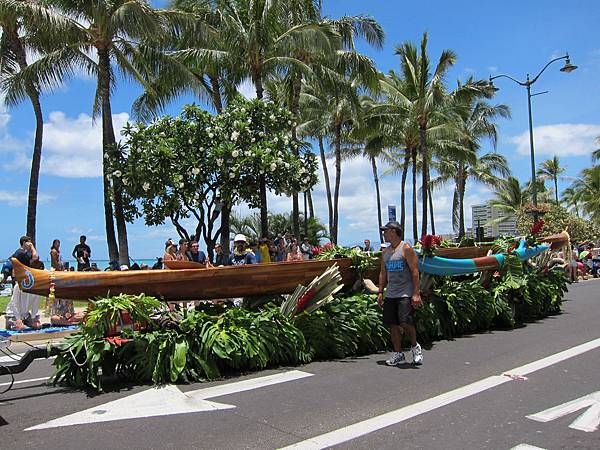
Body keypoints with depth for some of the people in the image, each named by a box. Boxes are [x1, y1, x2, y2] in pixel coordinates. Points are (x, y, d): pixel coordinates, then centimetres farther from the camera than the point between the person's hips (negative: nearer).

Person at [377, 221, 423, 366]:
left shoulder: (406, 248, -6)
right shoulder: (385, 252, 14)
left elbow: (415, 272, -11)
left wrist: (416, 294, -17)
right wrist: (380, 292, 11)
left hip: (405, 294, -7)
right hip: (390, 294, 7)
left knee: (405, 322, -14)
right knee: (393, 324, 5)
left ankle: (415, 347, 13)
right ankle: (398, 354, 16)